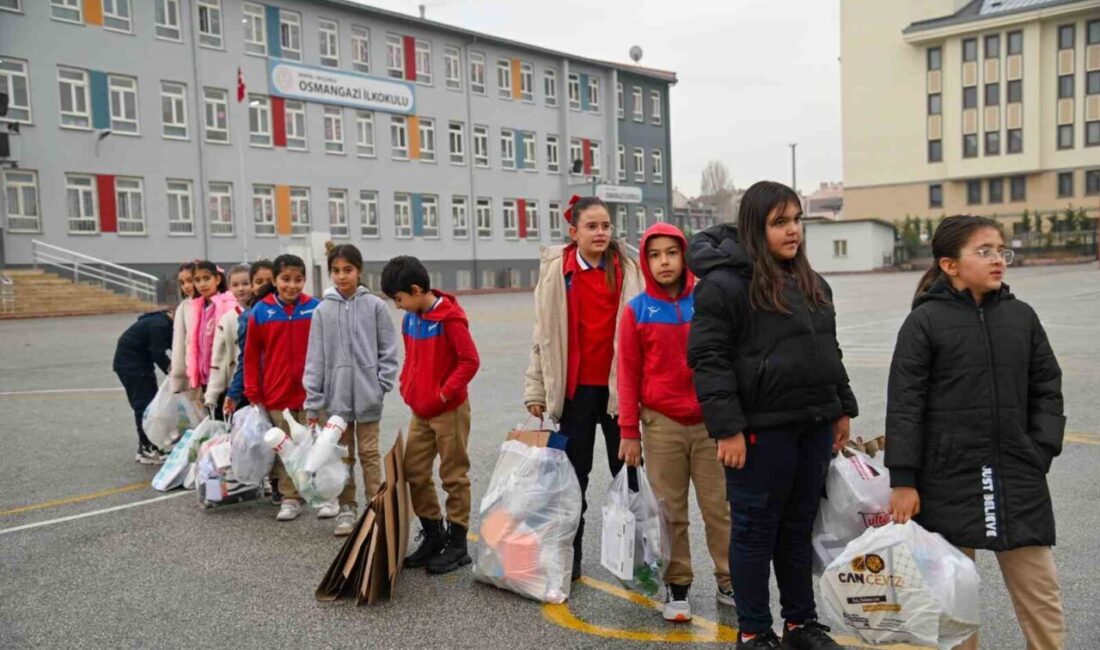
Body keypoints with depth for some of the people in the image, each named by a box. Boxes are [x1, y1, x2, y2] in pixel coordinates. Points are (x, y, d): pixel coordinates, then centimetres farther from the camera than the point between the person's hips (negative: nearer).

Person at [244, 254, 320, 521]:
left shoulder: (316, 308, -4)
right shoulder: (261, 311, -2)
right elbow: (251, 354, 4)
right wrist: (253, 392, 2)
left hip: (311, 392, -1)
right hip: (277, 394, 1)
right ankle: (290, 499, 18)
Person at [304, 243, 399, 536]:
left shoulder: (375, 306, -4)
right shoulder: (323, 310, 0)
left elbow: (388, 349, 0)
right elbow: (315, 357, 1)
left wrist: (382, 384, -8)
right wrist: (312, 402, -1)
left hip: (367, 394, -2)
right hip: (336, 394, 2)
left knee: (369, 453, 6)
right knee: (342, 454, 12)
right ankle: (346, 509, 22)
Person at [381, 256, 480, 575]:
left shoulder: (450, 318, -17)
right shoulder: (410, 319, 7)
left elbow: (470, 360, -18)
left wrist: (445, 392, -18)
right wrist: (407, 386, 6)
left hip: (449, 411, -8)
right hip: (419, 411, 8)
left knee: (453, 476, 3)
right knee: (414, 473, 11)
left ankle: (457, 543, 15)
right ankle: (433, 536, 25)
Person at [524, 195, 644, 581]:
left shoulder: (627, 270, -1)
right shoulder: (556, 271, 0)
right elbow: (543, 334, 3)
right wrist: (536, 389, 1)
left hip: (617, 386, 0)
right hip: (574, 388, 1)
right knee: (573, 474, 12)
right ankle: (568, 557, 23)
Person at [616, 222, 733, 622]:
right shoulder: (637, 311, -1)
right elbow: (628, 374, 1)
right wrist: (629, 432, 0)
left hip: (710, 423, 1)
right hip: (661, 425, -1)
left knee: (720, 507, 8)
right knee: (671, 512, 8)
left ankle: (729, 583, 23)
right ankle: (676, 587, 21)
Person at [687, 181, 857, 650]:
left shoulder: (812, 284, 14)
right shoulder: (724, 283, -12)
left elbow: (829, 351, 22)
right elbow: (708, 359, -16)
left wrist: (842, 408, 18)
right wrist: (726, 428, -19)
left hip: (813, 425, 8)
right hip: (760, 429, -7)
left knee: (799, 528, 17)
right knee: (755, 530, 6)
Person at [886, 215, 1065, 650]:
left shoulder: (1021, 316, 6)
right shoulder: (924, 322, -7)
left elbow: (1046, 389, 12)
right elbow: (904, 405, -9)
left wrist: (1042, 451, 1)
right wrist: (903, 480, -11)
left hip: (1018, 479, 3)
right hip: (948, 480, -3)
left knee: (1039, 589, 9)